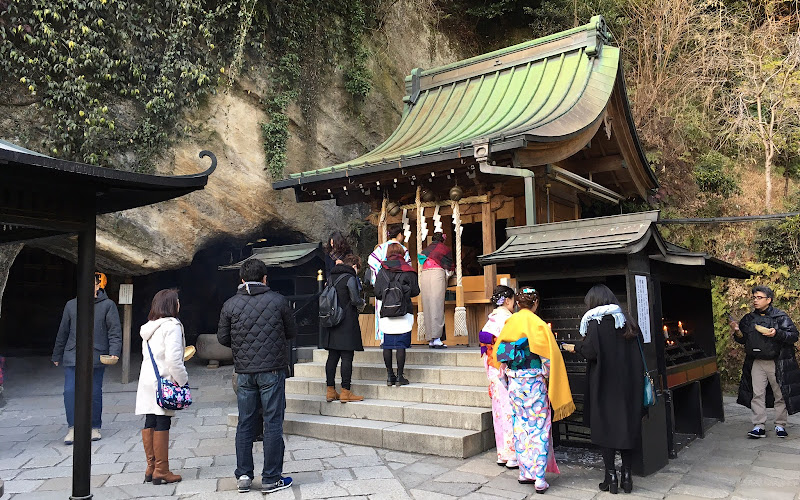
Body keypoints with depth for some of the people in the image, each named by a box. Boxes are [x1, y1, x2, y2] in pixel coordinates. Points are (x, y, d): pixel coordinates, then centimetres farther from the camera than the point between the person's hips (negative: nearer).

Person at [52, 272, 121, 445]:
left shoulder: (108, 305, 1)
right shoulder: (71, 305, 10)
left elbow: (115, 331, -2)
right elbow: (63, 332, 18)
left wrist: (114, 352, -14)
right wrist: (57, 356, 21)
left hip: (96, 357, -2)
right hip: (72, 357, 2)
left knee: (95, 393, 6)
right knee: (70, 391, -7)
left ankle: (95, 427, 20)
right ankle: (73, 427, 6)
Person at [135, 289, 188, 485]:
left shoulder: (148, 327, 15)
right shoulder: (172, 326, -12)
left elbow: (146, 355, 17)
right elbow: (173, 359, -18)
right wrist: (183, 381, -11)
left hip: (147, 380, 8)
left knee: (149, 424, 11)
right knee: (162, 424, -3)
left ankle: (151, 468, 19)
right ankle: (161, 471, 2)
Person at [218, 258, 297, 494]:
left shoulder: (230, 305, 0)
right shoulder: (278, 301, -5)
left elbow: (222, 338, 6)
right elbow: (292, 332, 4)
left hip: (244, 372, 3)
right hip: (272, 370, -2)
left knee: (245, 424, 14)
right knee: (273, 424, 4)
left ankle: (243, 475, 16)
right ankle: (271, 479, 9)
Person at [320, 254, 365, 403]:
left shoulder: (331, 277, 13)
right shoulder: (350, 278, -8)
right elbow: (355, 300, -16)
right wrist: (361, 303, 6)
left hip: (331, 323, 7)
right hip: (347, 324, -7)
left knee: (332, 357, 9)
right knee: (347, 357, -3)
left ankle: (330, 391, 13)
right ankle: (345, 392, -2)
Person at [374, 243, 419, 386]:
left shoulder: (382, 271, 5)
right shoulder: (408, 270, -1)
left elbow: (377, 293, 4)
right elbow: (415, 291, 0)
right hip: (404, 313, -2)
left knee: (387, 346, 7)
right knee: (401, 346, 0)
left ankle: (390, 376, 12)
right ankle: (400, 376, 2)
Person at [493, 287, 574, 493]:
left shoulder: (509, 323, 4)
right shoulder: (537, 324, -13)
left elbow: (498, 351, 12)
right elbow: (548, 356, -14)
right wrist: (548, 378, 0)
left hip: (514, 382, 5)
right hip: (534, 382, -5)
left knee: (520, 425, 13)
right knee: (539, 427, 1)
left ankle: (525, 472, 20)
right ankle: (539, 478, 1)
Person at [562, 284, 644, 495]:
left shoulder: (596, 322, -10)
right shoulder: (627, 321, 7)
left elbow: (591, 351, -18)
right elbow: (637, 349, 9)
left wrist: (575, 348, -1)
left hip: (604, 384, -5)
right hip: (628, 384, 5)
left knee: (604, 428, 4)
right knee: (627, 426, 10)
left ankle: (611, 477, 6)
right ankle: (626, 476, 14)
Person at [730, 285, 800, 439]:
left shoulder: (780, 317, -4)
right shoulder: (748, 318, 9)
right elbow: (743, 340, 16)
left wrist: (776, 334, -23)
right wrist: (737, 332, -5)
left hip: (777, 362, -3)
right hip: (756, 363, 3)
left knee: (780, 395, 6)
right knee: (757, 394, 1)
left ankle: (780, 425, 19)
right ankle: (759, 426, 5)